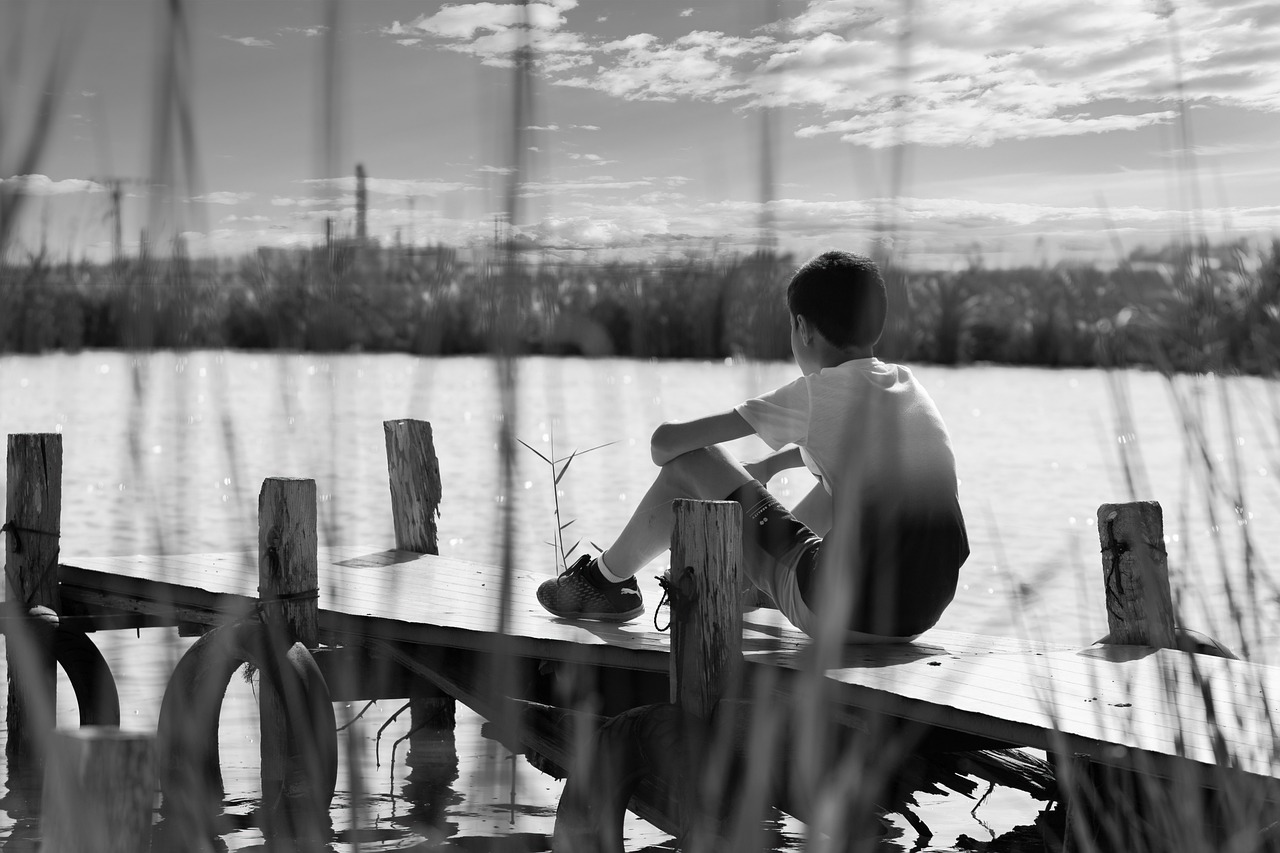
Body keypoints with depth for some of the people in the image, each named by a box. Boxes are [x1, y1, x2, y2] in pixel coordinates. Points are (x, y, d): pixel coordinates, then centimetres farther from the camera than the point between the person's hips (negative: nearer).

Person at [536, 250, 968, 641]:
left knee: (693, 463, 7)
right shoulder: (909, 387, 11)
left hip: (844, 616, -7)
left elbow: (666, 440, -3)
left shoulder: (819, 393, -7)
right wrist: (770, 464, 36)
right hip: (923, 616, 7)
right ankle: (741, 578, 54)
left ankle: (608, 579, 30)